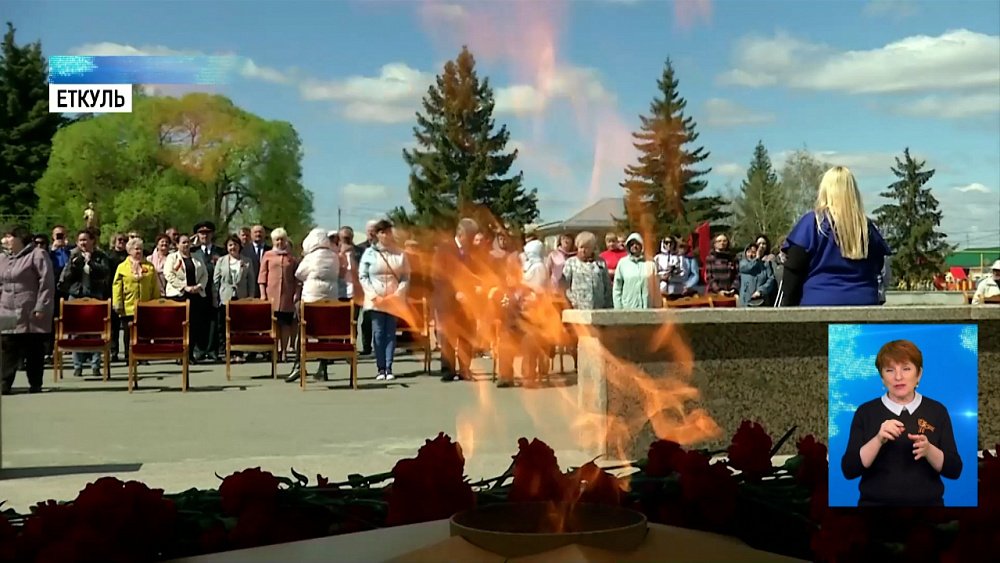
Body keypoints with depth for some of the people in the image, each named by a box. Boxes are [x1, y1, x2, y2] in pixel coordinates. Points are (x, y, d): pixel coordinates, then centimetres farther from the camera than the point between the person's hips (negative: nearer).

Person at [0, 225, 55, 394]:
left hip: (31, 315, -6)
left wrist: (41, 307, -15)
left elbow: (47, 283, -10)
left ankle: (35, 385, 11)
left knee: (34, 351, 2)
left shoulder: (37, 255, -4)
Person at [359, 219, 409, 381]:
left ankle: (389, 368, 2)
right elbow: (362, 276, 1)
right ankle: (381, 369, 1)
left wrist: (399, 293, -8)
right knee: (378, 334, -3)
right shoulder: (369, 253, 1)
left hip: (394, 300, 1)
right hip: (375, 300, -1)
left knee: (390, 334, 0)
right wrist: (373, 295, -9)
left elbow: (406, 277, 6)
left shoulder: (400, 253, 4)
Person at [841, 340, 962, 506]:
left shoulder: (937, 411, 2)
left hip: (927, 503, 0)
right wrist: (878, 440, -21)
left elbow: (954, 470, -1)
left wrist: (928, 449, -18)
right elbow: (849, 470, -8)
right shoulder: (866, 412, -1)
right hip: (876, 503, 0)